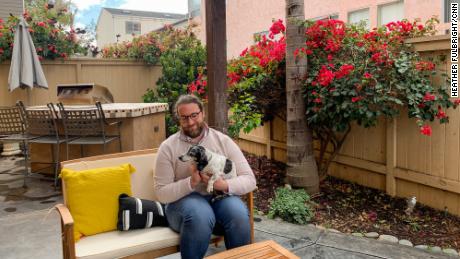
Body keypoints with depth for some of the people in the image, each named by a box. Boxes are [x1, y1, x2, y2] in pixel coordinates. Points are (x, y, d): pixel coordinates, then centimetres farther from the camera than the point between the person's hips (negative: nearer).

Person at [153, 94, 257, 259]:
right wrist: (191, 182, -23)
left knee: (238, 212, -30)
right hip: (184, 200, -2)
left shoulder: (223, 140, 0)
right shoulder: (168, 147, -3)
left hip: (219, 197, 2)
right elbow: (161, 193, -7)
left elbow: (249, 180, -2)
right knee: (200, 214, -35)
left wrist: (224, 185, -22)